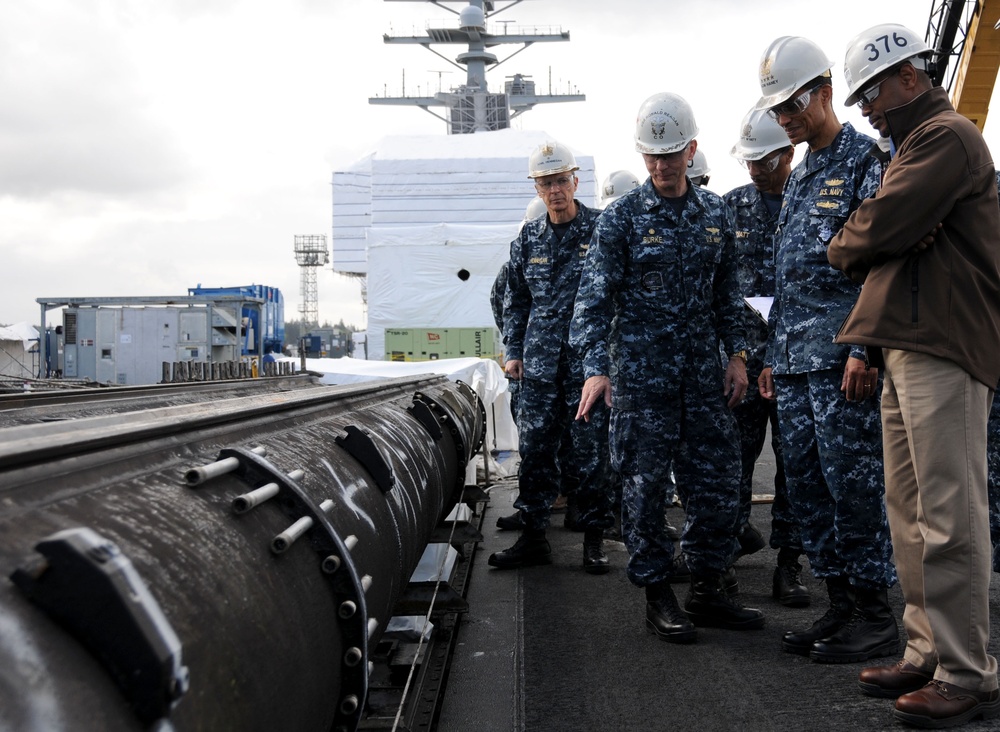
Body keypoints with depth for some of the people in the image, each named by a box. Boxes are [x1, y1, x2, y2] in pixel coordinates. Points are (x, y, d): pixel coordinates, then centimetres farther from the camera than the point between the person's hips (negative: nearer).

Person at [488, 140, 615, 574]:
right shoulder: (527, 239, 11)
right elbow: (515, 301, 18)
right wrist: (513, 352, 12)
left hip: (588, 360, -4)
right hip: (539, 364, 4)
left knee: (590, 451, 1)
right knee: (534, 449, 5)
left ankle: (594, 538, 13)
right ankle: (533, 535, 15)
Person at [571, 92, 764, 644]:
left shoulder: (716, 212, 8)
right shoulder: (621, 217, -4)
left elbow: (727, 291, 16)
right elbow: (594, 298, -8)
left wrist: (737, 354, 9)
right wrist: (596, 367, -18)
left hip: (704, 369, 4)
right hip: (641, 370, -4)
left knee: (719, 477, 5)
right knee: (645, 483, 0)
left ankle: (707, 588, 19)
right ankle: (657, 596, 12)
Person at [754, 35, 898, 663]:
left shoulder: (868, 160, -5)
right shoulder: (799, 177, 21)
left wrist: (864, 349, -20)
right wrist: (774, 354, 20)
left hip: (843, 358, -9)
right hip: (795, 361, 9)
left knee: (854, 483, -5)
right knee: (808, 487, 9)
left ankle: (876, 616, 6)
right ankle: (841, 605, 19)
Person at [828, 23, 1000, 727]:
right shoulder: (914, 145, 27)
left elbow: (880, 226, -17)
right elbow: (872, 251, 22)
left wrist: (844, 245, 4)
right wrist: (866, 249, -2)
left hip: (944, 349, -10)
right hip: (907, 348, 10)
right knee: (910, 509, 10)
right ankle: (928, 654, 17)